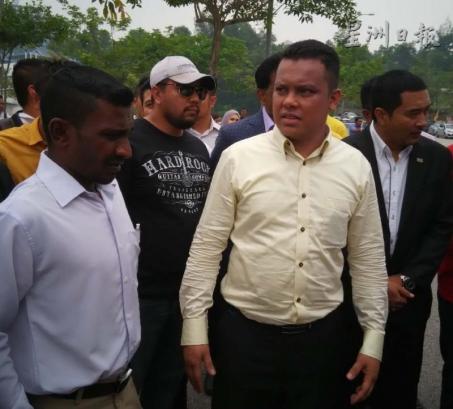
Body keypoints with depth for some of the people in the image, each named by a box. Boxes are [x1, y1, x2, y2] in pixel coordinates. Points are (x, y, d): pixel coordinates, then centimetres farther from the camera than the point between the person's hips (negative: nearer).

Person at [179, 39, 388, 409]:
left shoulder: (356, 167, -1)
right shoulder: (238, 157, -7)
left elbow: (368, 259, 5)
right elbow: (206, 247, -3)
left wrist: (373, 340, 4)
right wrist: (195, 328, -3)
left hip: (324, 336, 2)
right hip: (243, 333, -1)